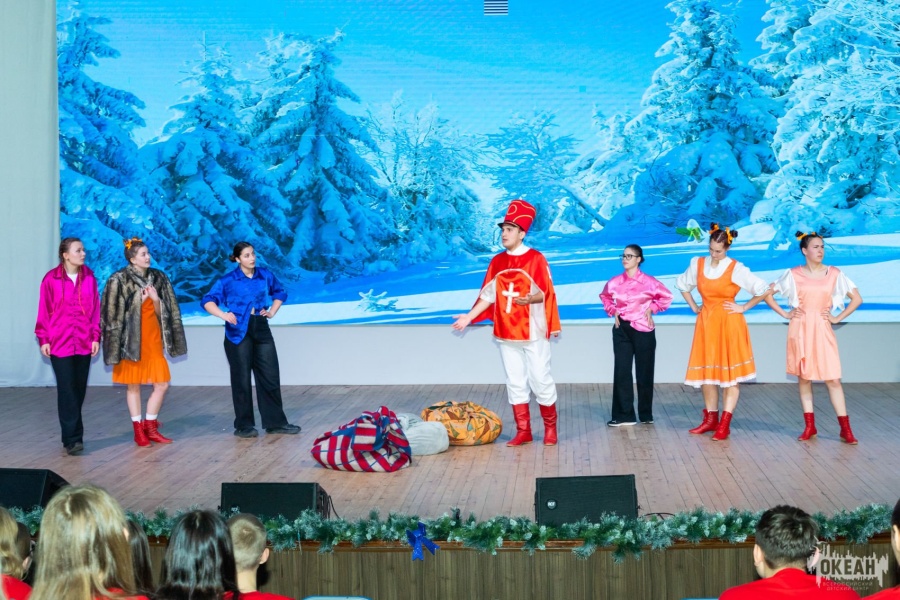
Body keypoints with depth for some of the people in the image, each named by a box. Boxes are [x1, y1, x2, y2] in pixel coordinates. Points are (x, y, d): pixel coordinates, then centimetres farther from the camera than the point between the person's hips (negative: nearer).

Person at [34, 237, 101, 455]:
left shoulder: (89, 277, 3)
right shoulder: (51, 279, -5)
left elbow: (95, 308, 6)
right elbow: (44, 310, -1)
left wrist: (96, 336, 2)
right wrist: (43, 339, -3)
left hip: (83, 342, 3)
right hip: (60, 343, -3)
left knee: (79, 390, 8)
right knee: (67, 390, -7)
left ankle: (72, 435, 21)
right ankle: (72, 439, -6)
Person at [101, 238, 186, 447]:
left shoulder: (158, 278, 6)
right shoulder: (120, 280, -8)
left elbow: (161, 312, 7)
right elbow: (115, 313, -9)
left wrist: (156, 300, -10)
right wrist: (140, 300, -15)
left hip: (153, 338, 4)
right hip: (132, 339, -4)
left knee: (162, 384, 0)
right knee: (133, 385, 3)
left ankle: (150, 426, 15)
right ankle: (138, 430, 13)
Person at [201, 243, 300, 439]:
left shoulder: (266, 275, 6)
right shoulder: (228, 280, -3)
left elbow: (281, 293, 22)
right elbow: (207, 301, -5)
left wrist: (272, 312, 8)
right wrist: (223, 314, -21)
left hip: (261, 329, 3)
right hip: (238, 332, -3)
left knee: (270, 376, 4)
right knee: (242, 379, 2)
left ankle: (275, 422, 14)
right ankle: (244, 426, 12)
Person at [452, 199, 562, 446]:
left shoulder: (536, 259, -7)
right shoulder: (497, 262, 8)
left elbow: (545, 293, -9)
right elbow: (488, 295, 10)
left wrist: (530, 299, -30)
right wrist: (469, 317, 3)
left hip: (533, 332, -5)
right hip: (506, 332, 5)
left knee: (541, 380, 0)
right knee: (515, 382, 8)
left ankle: (550, 427, 16)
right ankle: (523, 431, 15)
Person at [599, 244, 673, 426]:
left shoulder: (649, 282, -8)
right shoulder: (615, 282, 0)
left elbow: (666, 297, 6)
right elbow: (605, 296, 21)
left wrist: (651, 308, -3)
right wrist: (613, 311, 6)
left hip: (643, 330, -2)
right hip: (622, 329, 2)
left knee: (644, 373, 5)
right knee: (621, 372, -1)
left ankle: (646, 415, 18)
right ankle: (624, 415, 4)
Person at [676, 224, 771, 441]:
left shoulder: (736, 269, -10)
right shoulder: (697, 264, 3)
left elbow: (763, 290, -9)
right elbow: (682, 285, 20)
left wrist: (743, 308, -6)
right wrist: (694, 307, 12)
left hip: (729, 323, -5)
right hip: (706, 322, 5)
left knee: (729, 372, -3)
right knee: (706, 371, 7)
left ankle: (724, 424, -4)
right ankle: (710, 419, 17)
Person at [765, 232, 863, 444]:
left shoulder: (834, 274, 2)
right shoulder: (793, 274, 1)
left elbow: (857, 299, 7)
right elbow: (767, 293, 7)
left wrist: (837, 318, 0)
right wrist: (784, 314, 1)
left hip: (822, 330, 0)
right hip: (800, 329, 0)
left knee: (833, 378, -4)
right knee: (803, 377, 4)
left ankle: (845, 428, -1)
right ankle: (809, 426, 12)